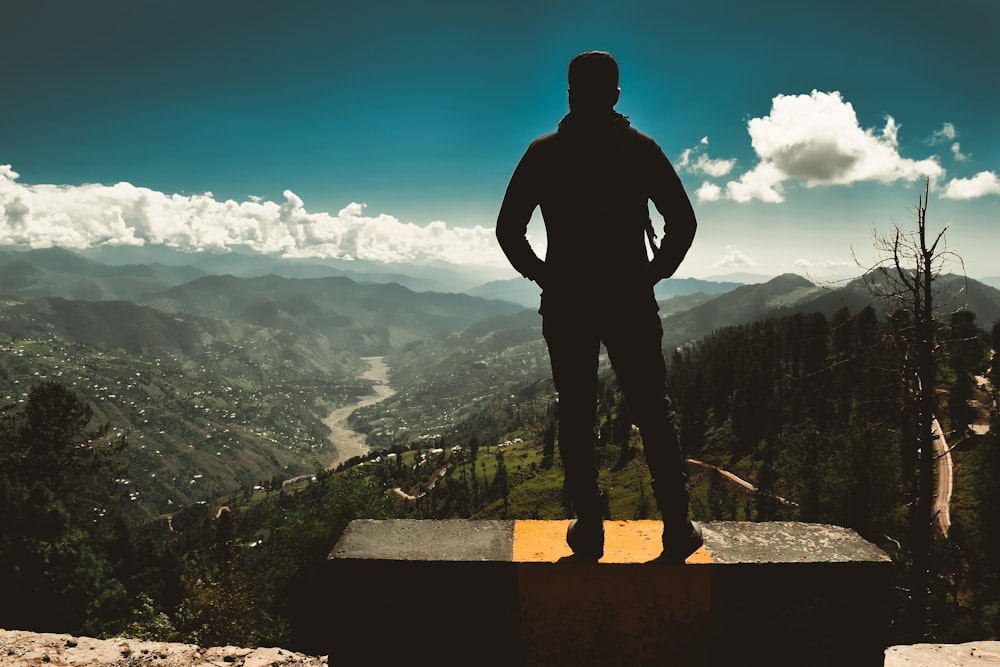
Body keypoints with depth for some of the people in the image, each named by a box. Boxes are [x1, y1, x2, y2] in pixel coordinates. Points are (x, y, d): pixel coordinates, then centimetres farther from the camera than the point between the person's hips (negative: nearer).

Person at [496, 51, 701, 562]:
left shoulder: (543, 153, 2)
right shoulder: (641, 149, 2)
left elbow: (508, 228, 0)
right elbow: (683, 222, 0)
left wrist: (541, 275, 10)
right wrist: (654, 273, 10)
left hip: (565, 304, 0)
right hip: (631, 302, 0)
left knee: (576, 417, 8)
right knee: (653, 414, 8)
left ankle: (589, 530, 12)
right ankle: (677, 529, 12)